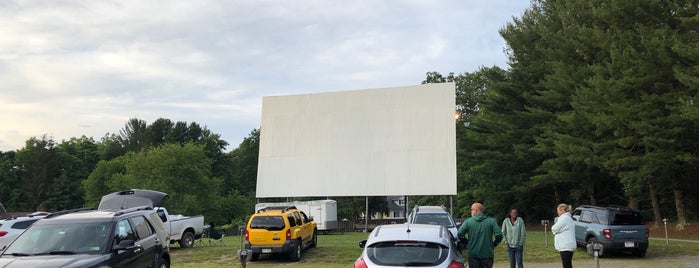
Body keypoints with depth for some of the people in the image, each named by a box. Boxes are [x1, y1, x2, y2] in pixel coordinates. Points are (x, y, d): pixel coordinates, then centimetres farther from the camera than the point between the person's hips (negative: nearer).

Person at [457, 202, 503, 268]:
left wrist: (467, 242, 6)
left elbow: (460, 234, -10)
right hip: (487, 254, 1)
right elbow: (499, 235, -11)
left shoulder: (468, 221, -4)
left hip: (473, 254, 0)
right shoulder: (491, 221, -2)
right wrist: (493, 244, 6)